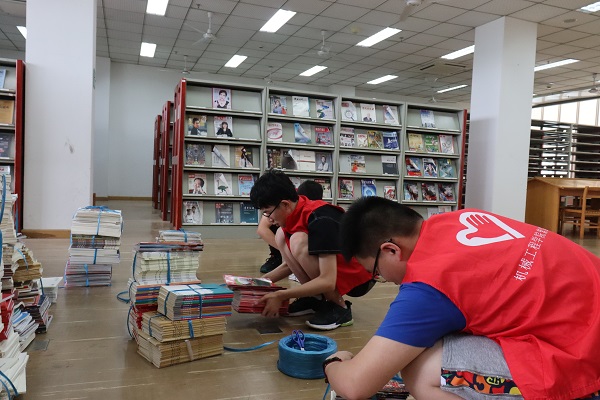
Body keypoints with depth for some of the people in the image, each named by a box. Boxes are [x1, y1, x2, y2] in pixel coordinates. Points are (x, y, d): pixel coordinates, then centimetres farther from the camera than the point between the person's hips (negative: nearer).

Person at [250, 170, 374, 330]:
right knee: (281, 236, -2)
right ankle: (315, 298, 2)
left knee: (298, 242, -29)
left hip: (358, 277, -8)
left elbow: (328, 282, -33)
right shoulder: (299, 211, -3)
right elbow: (292, 262, 11)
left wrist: (280, 296, -27)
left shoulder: (320, 220, -28)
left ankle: (339, 307, -13)